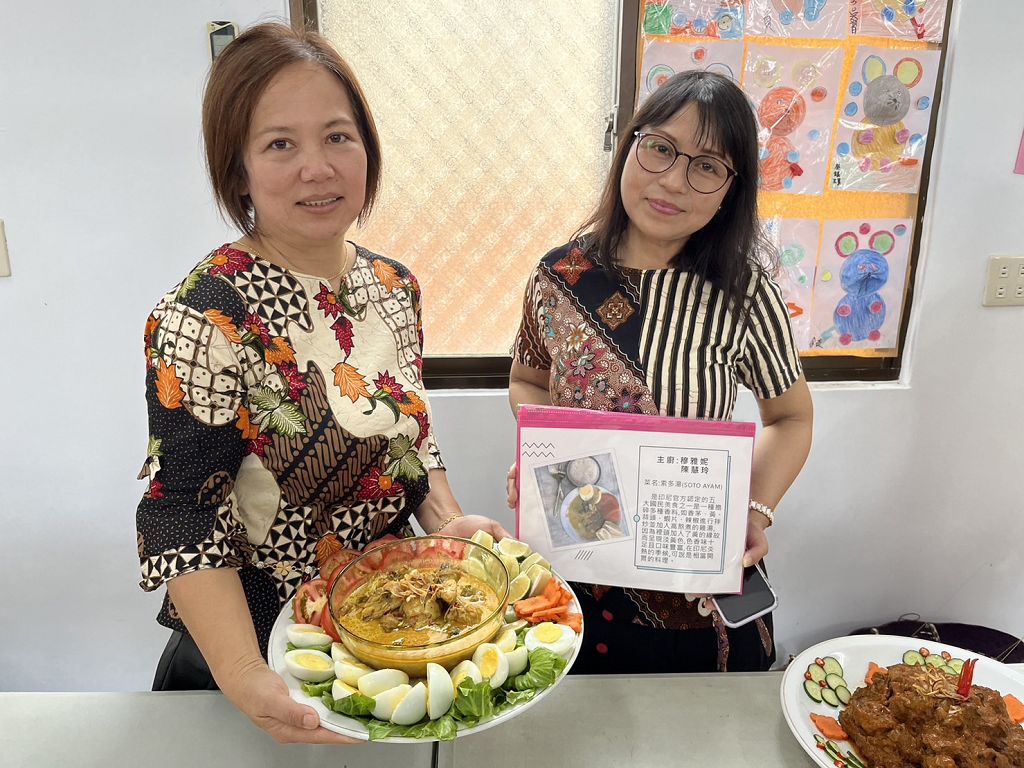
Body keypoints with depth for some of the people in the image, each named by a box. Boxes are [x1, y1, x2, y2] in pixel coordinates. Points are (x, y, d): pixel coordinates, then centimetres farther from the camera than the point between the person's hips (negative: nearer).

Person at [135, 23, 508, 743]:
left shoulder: (395, 285, -5)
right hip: (265, 644, -5)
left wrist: (447, 518, -11)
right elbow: (181, 515, -21)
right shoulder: (203, 319, -24)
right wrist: (244, 678, -31)